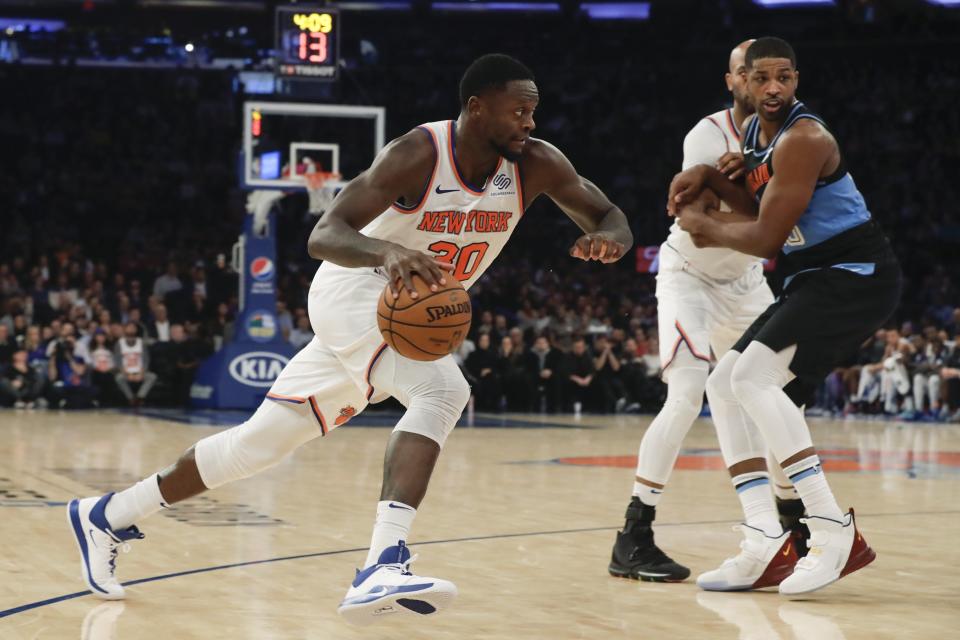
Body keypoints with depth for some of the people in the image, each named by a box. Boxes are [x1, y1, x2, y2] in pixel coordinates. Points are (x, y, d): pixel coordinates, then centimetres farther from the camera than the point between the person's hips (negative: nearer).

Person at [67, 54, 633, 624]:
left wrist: (608, 238, -29)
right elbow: (323, 236, -31)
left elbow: (612, 218, -3)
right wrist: (388, 251, -53)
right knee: (442, 390, -33)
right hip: (358, 292, -7)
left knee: (261, 443, 11)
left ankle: (107, 517, 24)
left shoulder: (535, 163, -10)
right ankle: (384, 565, -44)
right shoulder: (418, 154, -26)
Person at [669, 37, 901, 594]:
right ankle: (766, 549, -1)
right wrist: (709, 178, 7)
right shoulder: (755, 130, 11)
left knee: (755, 376, -24)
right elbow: (762, 210, 22)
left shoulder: (803, 139, -19)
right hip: (815, 281, 10)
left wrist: (704, 225, -3)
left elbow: (766, 237, -19)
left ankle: (835, 532, -24)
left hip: (856, 276, -10)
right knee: (725, 385, 7)